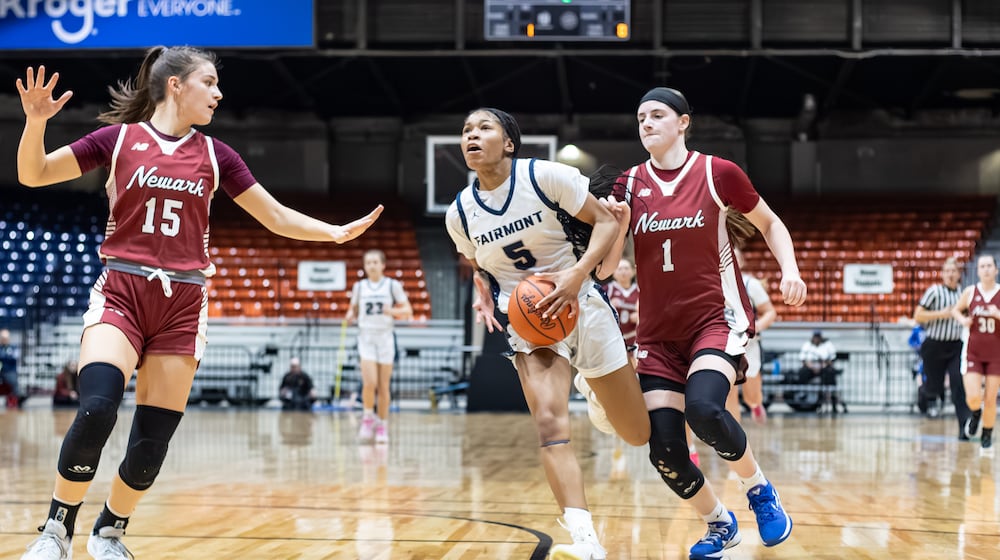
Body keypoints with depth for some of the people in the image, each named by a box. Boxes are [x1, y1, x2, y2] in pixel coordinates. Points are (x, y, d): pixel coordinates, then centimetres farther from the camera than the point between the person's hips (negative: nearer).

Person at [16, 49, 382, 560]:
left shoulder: (215, 155, 10)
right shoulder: (120, 137, 3)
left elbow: (277, 217, 14)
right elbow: (32, 175, 3)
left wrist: (336, 233, 2)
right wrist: (36, 121, -15)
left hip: (182, 305, 3)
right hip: (120, 292, -3)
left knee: (152, 442, -1)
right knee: (96, 410, -25)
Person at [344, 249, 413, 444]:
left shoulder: (393, 285, 1)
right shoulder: (359, 286, 7)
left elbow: (408, 311, 0)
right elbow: (353, 309, 17)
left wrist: (392, 311, -19)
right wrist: (350, 315, -6)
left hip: (385, 337, 0)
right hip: (366, 336, 0)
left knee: (384, 386, 3)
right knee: (370, 382, -15)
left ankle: (382, 426, 15)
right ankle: (368, 418, 7)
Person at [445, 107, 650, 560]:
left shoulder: (546, 176, -14)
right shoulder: (459, 214, -1)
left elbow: (606, 221, -10)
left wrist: (577, 274, -26)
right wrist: (483, 298, -3)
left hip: (582, 306, -1)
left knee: (639, 434, 7)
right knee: (550, 422, -26)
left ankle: (593, 389, 42)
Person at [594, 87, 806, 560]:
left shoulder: (718, 174, -3)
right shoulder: (629, 185, 5)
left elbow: (769, 224, 10)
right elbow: (607, 262, 4)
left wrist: (789, 270, -5)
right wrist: (619, 221, -14)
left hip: (717, 319, -4)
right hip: (659, 331, 4)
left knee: (703, 408, -31)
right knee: (664, 450, -7)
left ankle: (760, 490, -3)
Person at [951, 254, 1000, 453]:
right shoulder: (970, 292, -1)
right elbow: (955, 310, 15)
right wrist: (962, 320, -5)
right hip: (973, 352, 0)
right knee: (973, 398, -10)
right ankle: (975, 415, 25)